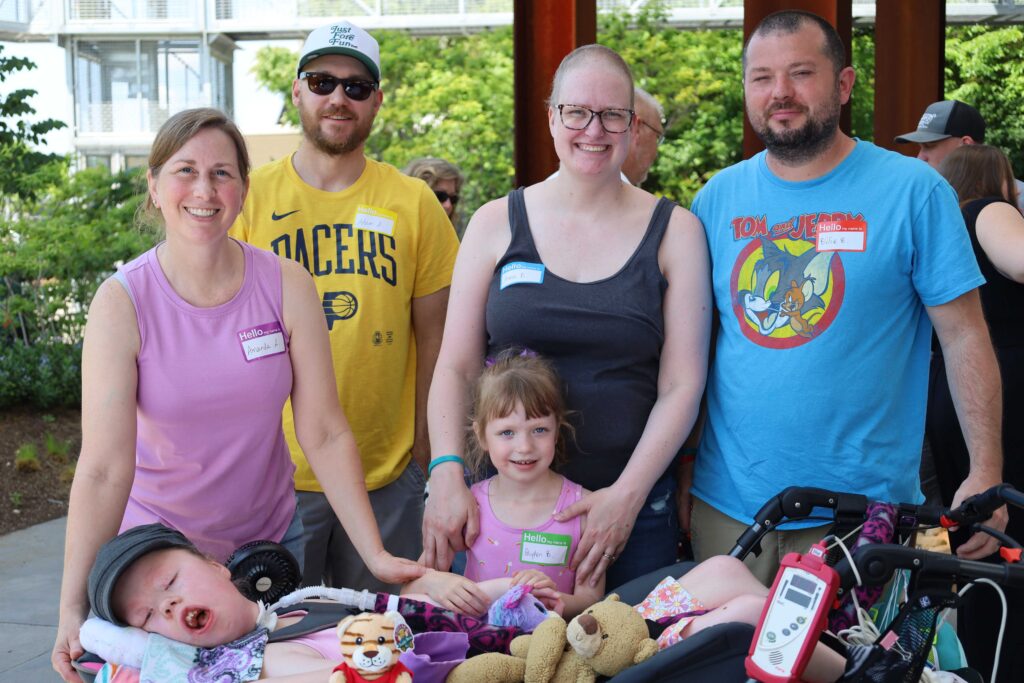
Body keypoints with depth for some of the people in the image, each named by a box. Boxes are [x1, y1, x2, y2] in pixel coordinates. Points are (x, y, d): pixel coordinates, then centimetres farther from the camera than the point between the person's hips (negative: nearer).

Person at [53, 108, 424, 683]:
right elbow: (104, 466, -22)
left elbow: (325, 433, -11)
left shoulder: (287, 287, -11)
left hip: (271, 540, 2)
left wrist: (376, 554, -17)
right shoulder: (122, 302, -17)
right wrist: (74, 609, -27)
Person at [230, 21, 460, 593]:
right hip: (273, 473, -1)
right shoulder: (250, 197, 0)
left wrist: (427, 449, 5)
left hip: (388, 478, 1)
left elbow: (432, 336, 7)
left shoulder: (415, 204, 3)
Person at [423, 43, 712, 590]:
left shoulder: (675, 231, 2)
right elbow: (456, 367, 3)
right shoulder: (496, 224, 4)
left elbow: (682, 385, -2)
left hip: (631, 503, 0)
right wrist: (447, 473, -11)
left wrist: (628, 494, -12)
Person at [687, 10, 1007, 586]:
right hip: (726, 504, 3)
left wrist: (986, 473, -10)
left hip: (865, 509, -3)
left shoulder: (914, 191, -6)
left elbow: (965, 338, -4)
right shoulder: (718, 197, 4)